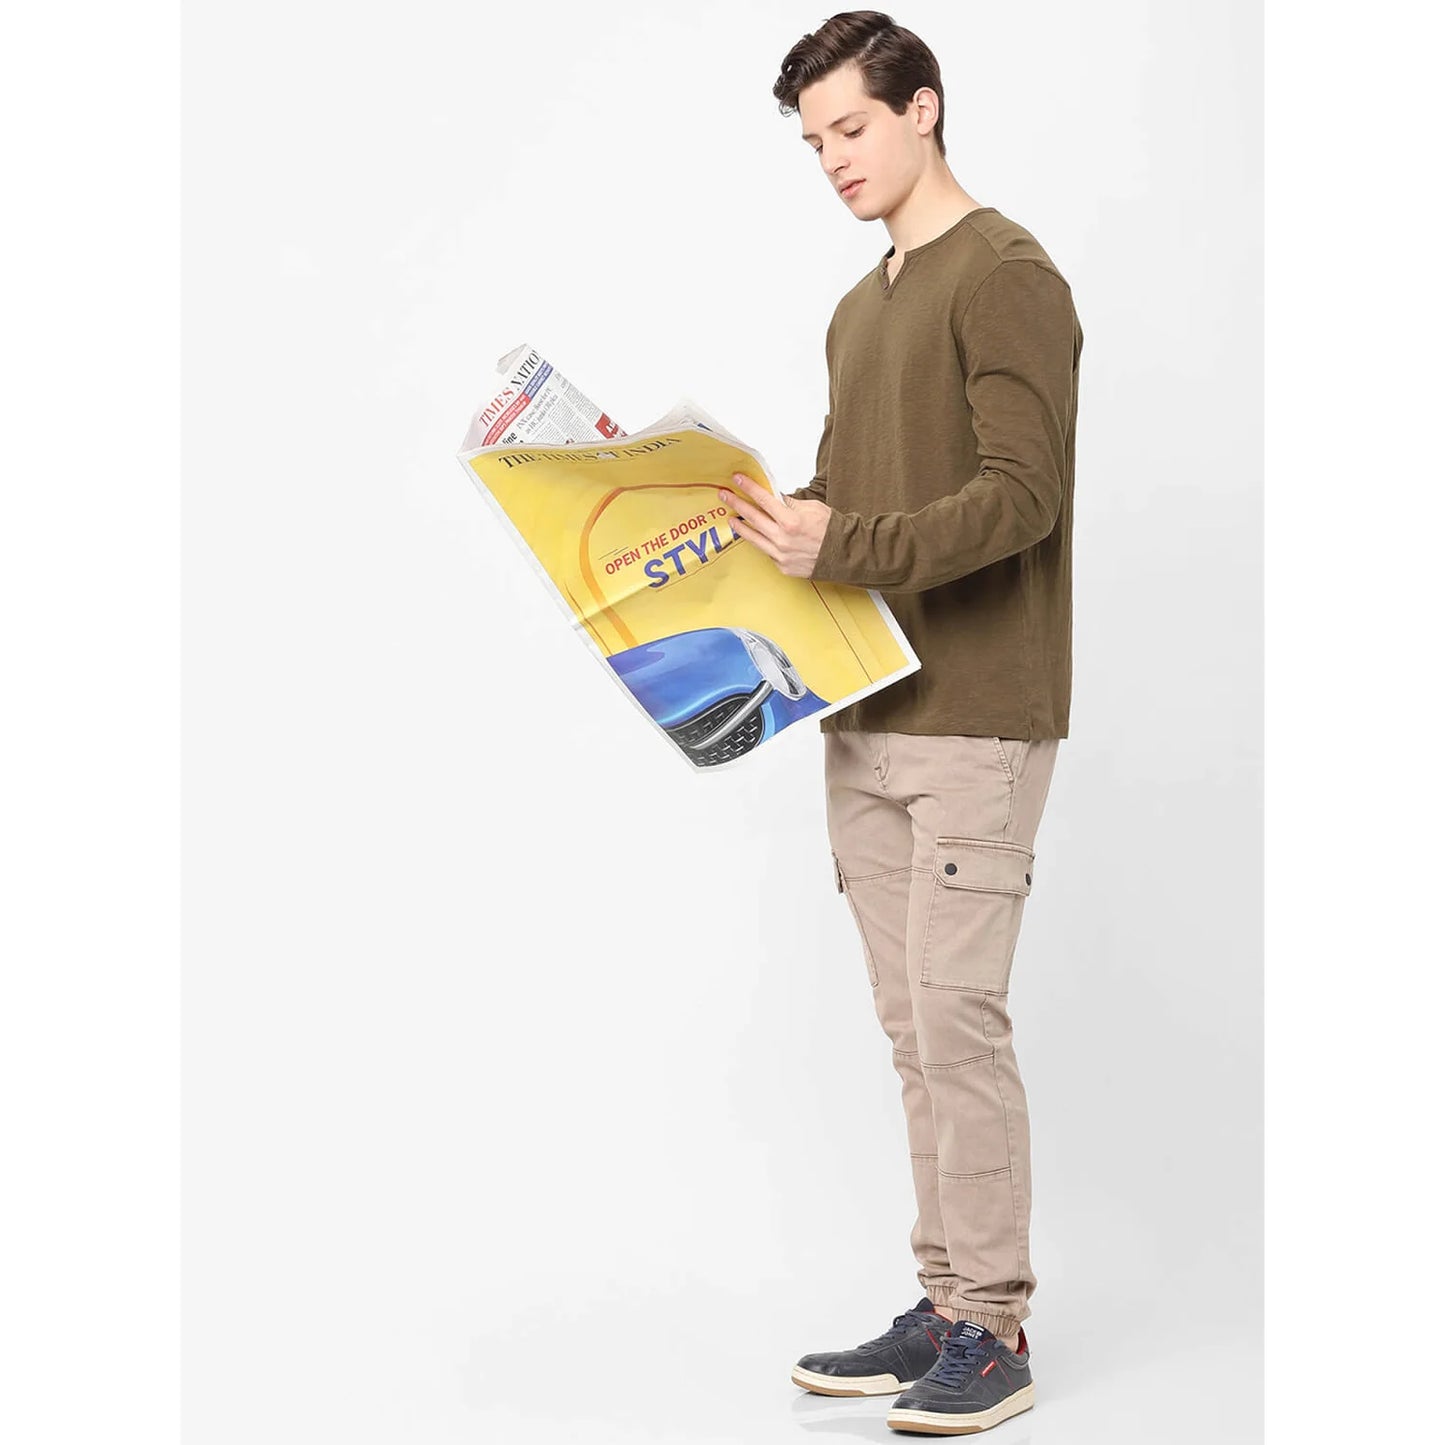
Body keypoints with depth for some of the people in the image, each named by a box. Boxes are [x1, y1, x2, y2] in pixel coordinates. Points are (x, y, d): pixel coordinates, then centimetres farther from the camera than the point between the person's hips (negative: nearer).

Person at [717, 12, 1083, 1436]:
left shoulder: (1007, 276, -6)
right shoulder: (860, 308, 21)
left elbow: (1021, 494, -16)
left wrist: (849, 550, -25)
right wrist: (763, 530, 5)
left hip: (976, 718, -8)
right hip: (866, 718, 8)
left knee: (956, 1014, -9)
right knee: (912, 1027, 9)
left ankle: (994, 1329, 0)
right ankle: (945, 1305, 17)